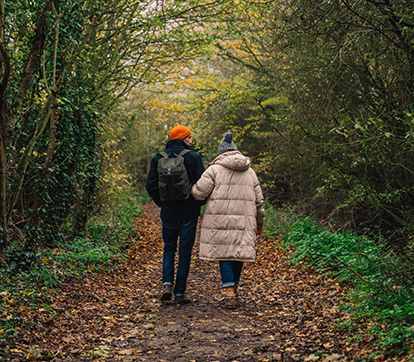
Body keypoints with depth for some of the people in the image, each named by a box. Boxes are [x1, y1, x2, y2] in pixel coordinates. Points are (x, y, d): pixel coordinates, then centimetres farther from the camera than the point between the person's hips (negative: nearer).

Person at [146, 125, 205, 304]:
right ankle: (180, 292, 7)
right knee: (185, 252, 6)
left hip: (168, 212, 2)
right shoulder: (193, 157, -7)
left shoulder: (158, 158, 2)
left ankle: (167, 284, -2)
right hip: (189, 212, -2)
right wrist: (199, 203, 6)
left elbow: (151, 185, 0)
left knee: (169, 249, 17)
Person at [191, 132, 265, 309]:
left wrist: (193, 187, 18)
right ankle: (234, 288, 21)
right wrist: (260, 222, 27)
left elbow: (199, 192, -5)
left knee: (224, 255, 0)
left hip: (220, 221, -3)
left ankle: (229, 294, -9)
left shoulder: (214, 169, 1)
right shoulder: (250, 172, 15)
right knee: (239, 253, 12)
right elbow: (258, 200, 18)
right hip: (243, 221, 3)